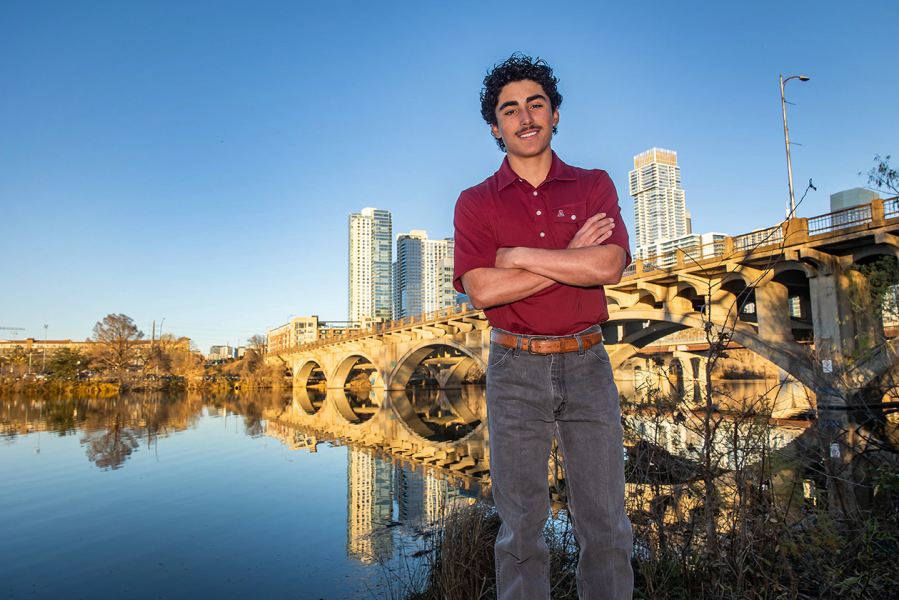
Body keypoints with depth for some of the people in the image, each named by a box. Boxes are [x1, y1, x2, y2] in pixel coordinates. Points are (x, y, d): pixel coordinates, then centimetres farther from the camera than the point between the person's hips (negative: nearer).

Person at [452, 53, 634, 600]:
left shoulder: (594, 186, 8)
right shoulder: (476, 202, 5)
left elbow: (609, 267, -10)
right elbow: (481, 290, -11)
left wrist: (520, 255, -10)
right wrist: (571, 257, -11)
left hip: (587, 364, 1)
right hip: (516, 369, -1)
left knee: (606, 524, 8)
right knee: (521, 526, 9)